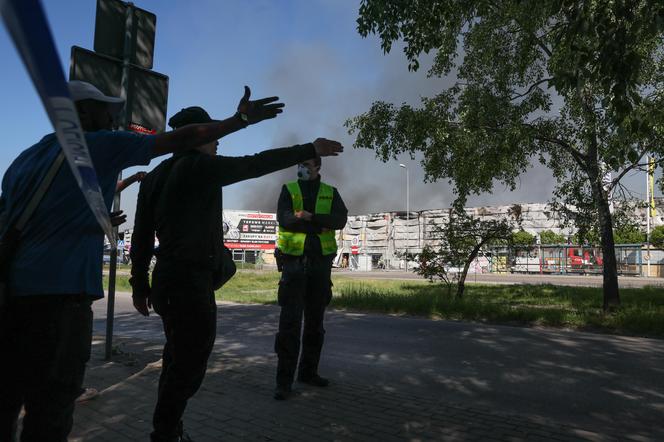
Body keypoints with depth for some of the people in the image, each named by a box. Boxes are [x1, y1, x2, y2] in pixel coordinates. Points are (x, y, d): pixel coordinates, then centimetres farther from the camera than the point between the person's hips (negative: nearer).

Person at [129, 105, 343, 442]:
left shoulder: (155, 176, 13)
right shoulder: (201, 166, -11)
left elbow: (142, 236, 13)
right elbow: (257, 164, -11)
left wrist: (140, 284, 18)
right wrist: (310, 149, -4)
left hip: (167, 280, 9)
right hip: (191, 282, -9)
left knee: (178, 361, 18)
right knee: (188, 365, -1)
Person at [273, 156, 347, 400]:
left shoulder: (330, 193, 10)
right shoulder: (289, 190, 6)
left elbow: (340, 219, -7)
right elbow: (284, 218, -11)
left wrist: (309, 217, -17)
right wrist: (320, 226, -16)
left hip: (321, 262, 3)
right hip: (294, 261, -3)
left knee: (315, 320, 11)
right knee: (290, 321, -6)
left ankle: (309, 371, 25)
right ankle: (284, 380, 0)